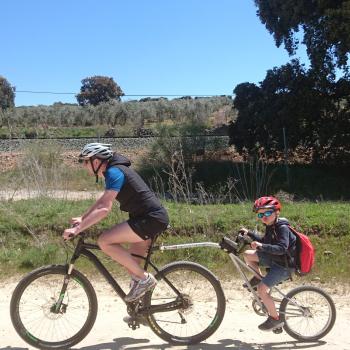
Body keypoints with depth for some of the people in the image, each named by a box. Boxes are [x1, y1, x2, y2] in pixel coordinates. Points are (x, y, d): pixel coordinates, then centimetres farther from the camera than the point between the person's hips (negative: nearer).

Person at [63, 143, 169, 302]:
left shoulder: (114, 172, -15)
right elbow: (102, 201, 28)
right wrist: (82, 218, 24)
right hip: (154, 217, 10)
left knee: (104, 241, -16)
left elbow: (104, 208, -25)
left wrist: (77, 229, -24)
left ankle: (144, 278, -8)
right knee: (130, 263, 17)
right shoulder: (115, 169, 16)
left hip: (151, 219, -10)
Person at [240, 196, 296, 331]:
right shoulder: (270, 226, 5)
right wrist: (249, 233, 13)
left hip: (284, 265, -9)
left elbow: (282, 248, -34)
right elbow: (265, 241, 22)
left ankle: (275, 319, -1)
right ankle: (258, 278, 21)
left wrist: (261, 246, -43)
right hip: (275, 259, 9)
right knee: (248, 254, 4)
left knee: (261, 289, -17)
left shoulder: (282, 228, -22)